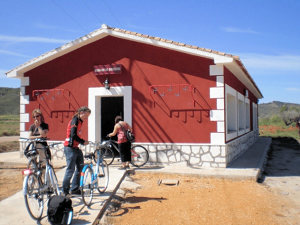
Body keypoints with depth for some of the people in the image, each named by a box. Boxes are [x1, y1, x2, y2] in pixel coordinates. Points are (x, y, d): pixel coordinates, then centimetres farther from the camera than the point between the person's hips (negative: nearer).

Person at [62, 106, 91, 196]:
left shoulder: (79, 121, 16)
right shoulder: (75, 120, -13)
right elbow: (73, 135, -22)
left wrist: (83, 141, 7)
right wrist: (83, 142, -13)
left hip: (75, 148, 10)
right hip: (70, 148, -10)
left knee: (80, 167, 9)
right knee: (70, 169, -5)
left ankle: (75, 189, 17)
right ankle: (65, 191, 6)